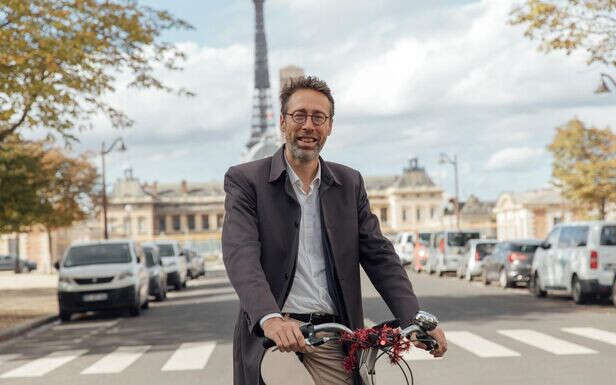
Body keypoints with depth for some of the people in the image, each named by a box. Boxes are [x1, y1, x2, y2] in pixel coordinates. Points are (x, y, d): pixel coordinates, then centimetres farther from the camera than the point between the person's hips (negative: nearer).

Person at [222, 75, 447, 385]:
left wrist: (416, 320, -7)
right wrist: (270, 318, -30)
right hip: (272, 335, -3)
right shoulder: (246, 181, 2)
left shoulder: (350, 184, 14)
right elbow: (240, 255, -12)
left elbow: (378, 255, 9)